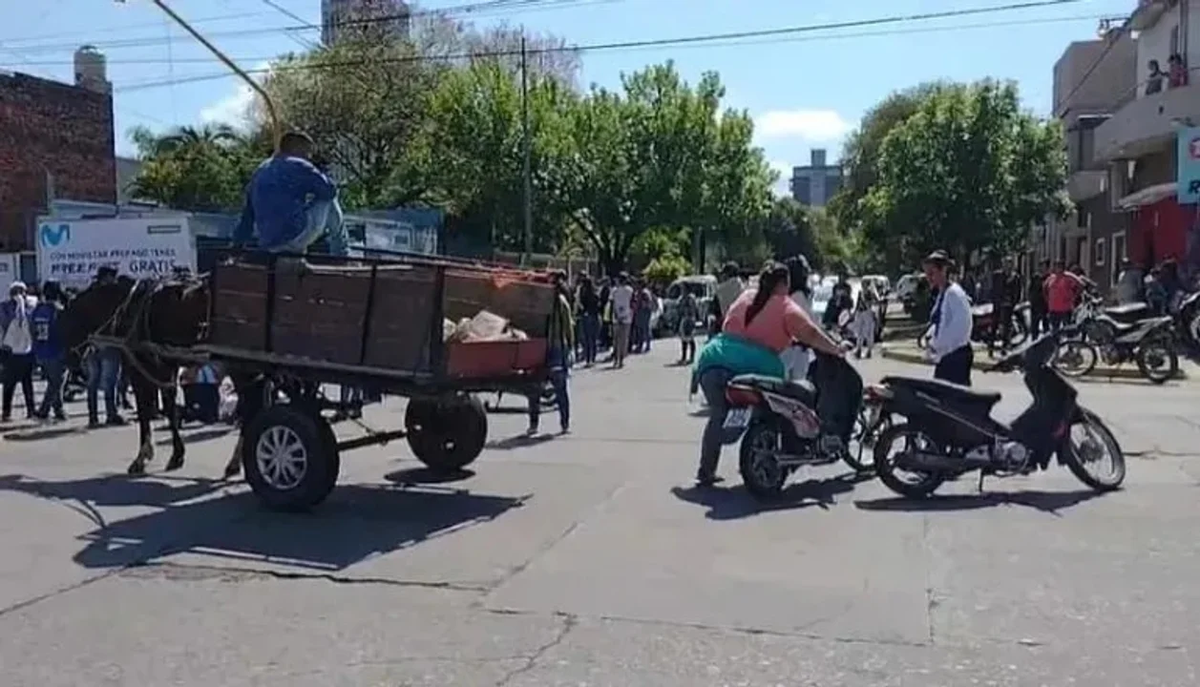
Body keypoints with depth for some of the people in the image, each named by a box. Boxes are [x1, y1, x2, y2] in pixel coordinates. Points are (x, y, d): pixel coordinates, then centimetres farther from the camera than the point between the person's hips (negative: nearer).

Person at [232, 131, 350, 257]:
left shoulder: (260, 171, 18)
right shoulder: (299, 166, -3)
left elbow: (248, 214, 22)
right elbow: (330, 191, -3)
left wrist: (238, 242, 28)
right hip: (295, 239, -8)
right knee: (328, 202, 13)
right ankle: (341, 254, 16)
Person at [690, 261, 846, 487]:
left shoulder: (745, 297, 20)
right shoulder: (786, 307, 5)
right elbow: (811, 335, -3)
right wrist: (835, 349, 9)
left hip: (714, 357, 5)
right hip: (753, 366, -5)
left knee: (718, 417, 14)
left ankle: (706, 472, 12)